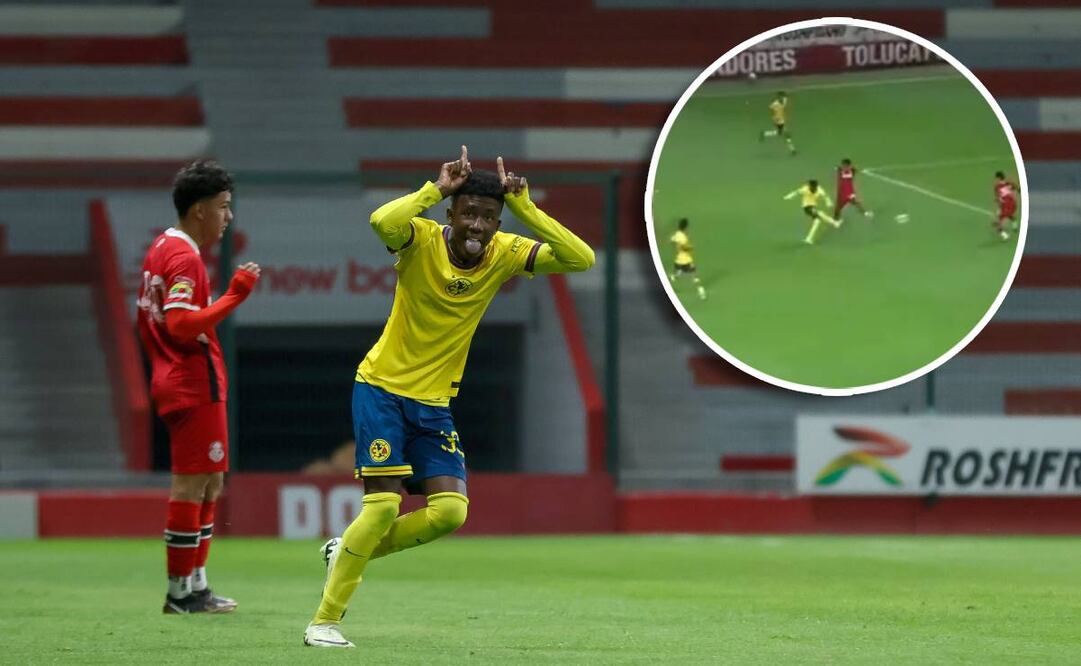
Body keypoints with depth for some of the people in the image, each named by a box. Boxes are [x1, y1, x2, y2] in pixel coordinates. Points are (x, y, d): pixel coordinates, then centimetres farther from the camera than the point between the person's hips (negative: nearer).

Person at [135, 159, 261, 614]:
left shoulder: (162, 248, 14)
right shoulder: (184, 259, -17)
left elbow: (147, 317, 21)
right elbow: (182, 324, -27)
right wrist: (234, 297, -27)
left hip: (173, 382, 11)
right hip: (196, 386, -11)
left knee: (211, 483, 14)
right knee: (192, 485, -6)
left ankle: (195, 585, 17)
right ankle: (181, 593, -3)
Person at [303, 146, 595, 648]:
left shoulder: (505, 254, -6)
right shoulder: (423, 240, -18)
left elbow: (580, 259, -17)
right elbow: (382, 222, -41)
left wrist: (523, 208, -22)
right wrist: (437, 189, -33)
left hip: (434, 402, 5)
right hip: (382, 388, -5)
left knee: (450, 511, -8)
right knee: (384, 502, -14)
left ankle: (348, 552, 16)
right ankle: (324, 621, -3)